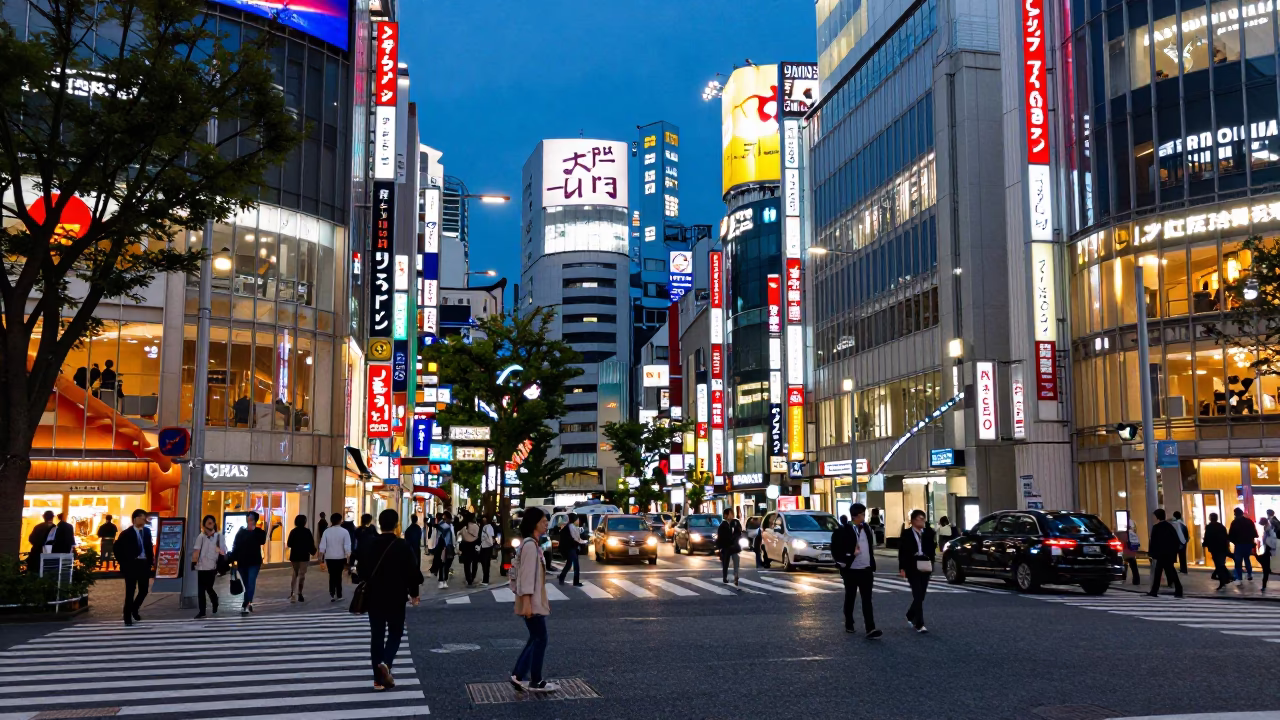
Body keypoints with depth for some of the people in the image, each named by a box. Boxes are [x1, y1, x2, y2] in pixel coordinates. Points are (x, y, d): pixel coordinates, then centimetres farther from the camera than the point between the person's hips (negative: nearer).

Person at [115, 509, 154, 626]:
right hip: (131, 564, -5)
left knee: (144, 590, 7)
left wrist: (151, 560, 8)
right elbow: (117, 548, -4)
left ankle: (134, 609, 31)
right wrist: (123, 563, -6)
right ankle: (128, 618, 9)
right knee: (130, 592, 0)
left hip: (144, 564, 5)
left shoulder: (147, 531, 9)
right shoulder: (127, 533, -7)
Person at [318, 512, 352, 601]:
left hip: (329, 557, 1)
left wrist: (321, 556, 7)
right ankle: (338, 595, 14)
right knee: (338, 576, 10)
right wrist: (348, 557, -2)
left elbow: (322, 546, -2)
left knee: (332, 576, 10)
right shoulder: (344, 531, -9)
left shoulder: (327, 531, -3)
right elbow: (347, 547, -11)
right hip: (340, 557, -1)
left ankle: (332, 594, -3)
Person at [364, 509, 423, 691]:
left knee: (376, 635, 9)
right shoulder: (403, 546, -11)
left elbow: (362, 569, 7)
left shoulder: (369, 544, -1)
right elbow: (412, 571, -10)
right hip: (396, 597, -3)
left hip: (374, 596, 3)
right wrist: (414, 592, 4)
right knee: (395, 632, 12)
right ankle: (386, 662, -13)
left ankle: (379, 678, 9)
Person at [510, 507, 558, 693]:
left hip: (536, 600, 10)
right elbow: (526, 574, -22)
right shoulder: (530, 545, -17)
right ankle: (536, 682, 7)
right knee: (540, 639, -2)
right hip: (532, 601, -10)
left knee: (536, 638, 13)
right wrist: (526, 601, -25)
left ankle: (518, 675, 15)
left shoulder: (533, 544, 14)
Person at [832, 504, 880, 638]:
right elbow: (836, 551, -11)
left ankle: (870, 629, -10)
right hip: (851, 571, -4)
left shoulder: (867, 528, 8)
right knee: (850, 599, 11)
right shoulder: (843, 530, -11)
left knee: (867, 600, -3)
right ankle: (849, 625, 27)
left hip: (866, 570, 4)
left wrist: (872, 567, 14)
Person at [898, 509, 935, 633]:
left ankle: (911, 616, 35)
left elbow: (932, 549, 8)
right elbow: (902, 551, -4)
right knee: (918, 595, -10)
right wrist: (902, 568, -8)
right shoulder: (906, 533, -2)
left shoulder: (928, 532, 7)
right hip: (913, 568, -4)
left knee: (921, 595, 11)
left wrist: (934, 542, -11)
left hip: (925, 567, 4)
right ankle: (919, 624, -9)